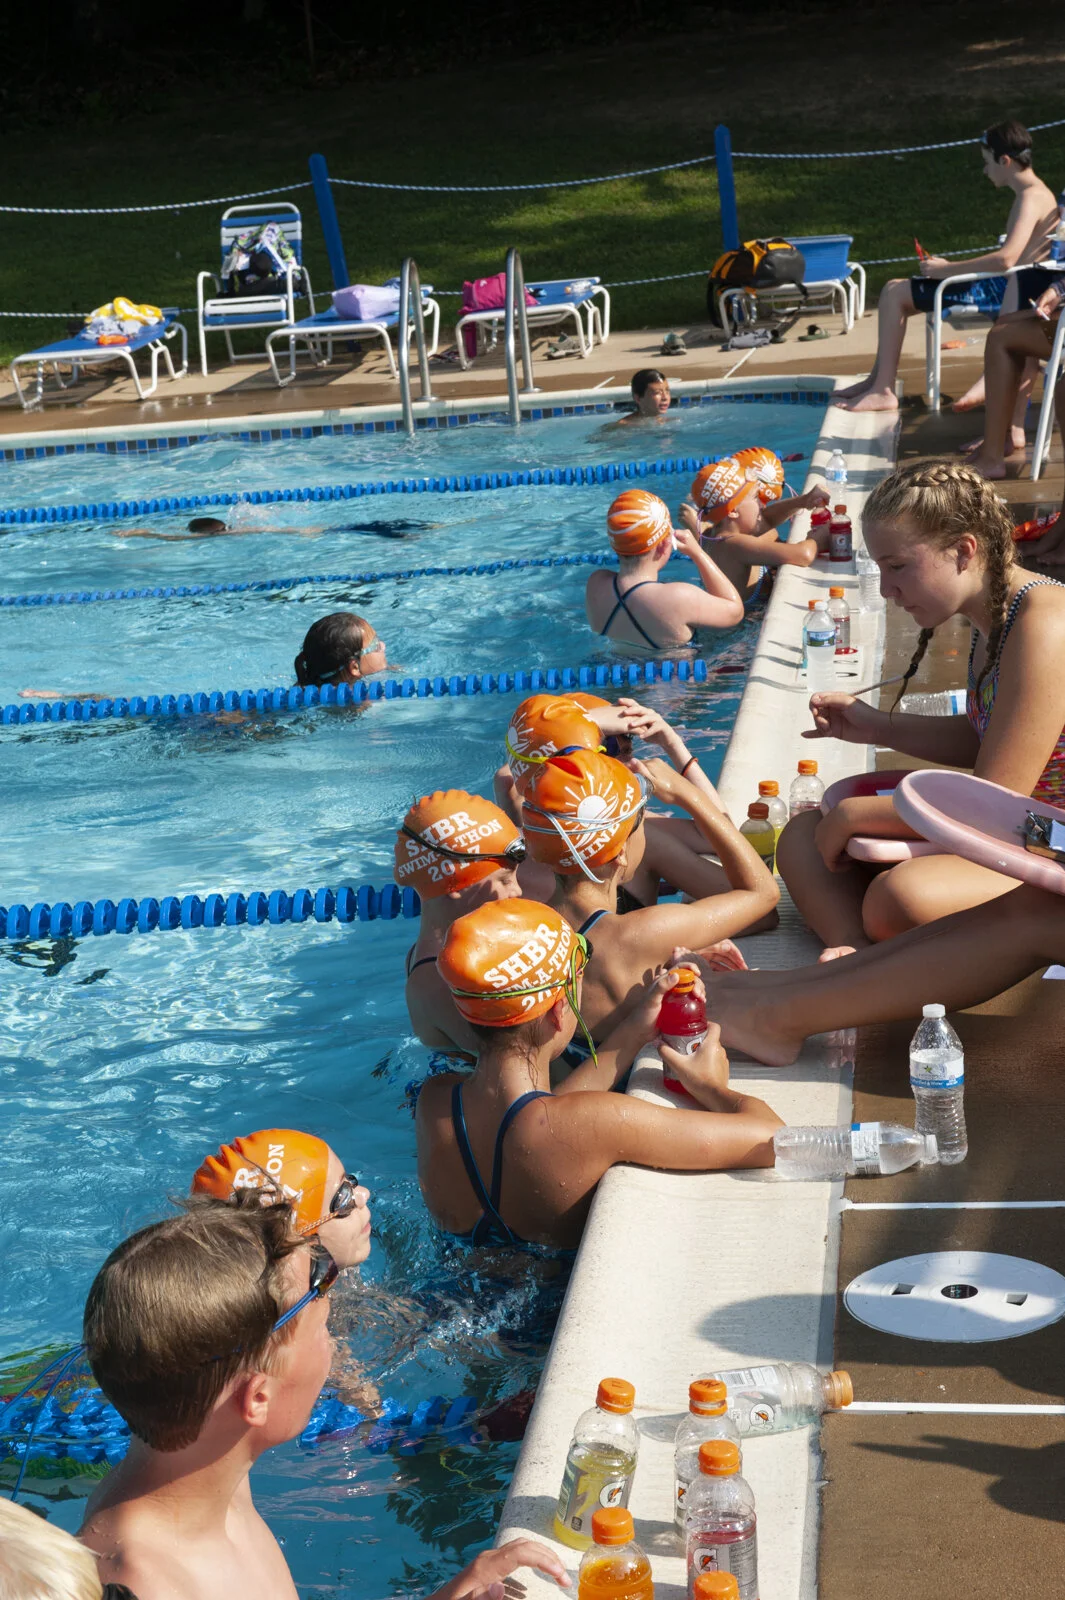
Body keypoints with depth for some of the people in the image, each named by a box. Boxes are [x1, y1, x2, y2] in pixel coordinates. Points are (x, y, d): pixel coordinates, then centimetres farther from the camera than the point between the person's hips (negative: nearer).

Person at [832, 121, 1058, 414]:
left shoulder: (1031, 198, -18)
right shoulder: (1033, 193, 14)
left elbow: (1005, 259, -31)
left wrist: (947, 269, -21)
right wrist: (949, 266, 13)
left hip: (1001, 291, -10)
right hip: (1001, 287, 10)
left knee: (894, 293, -11)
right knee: (896, 291, 14)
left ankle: (883, 391, -8)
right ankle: (877, 379, 17)